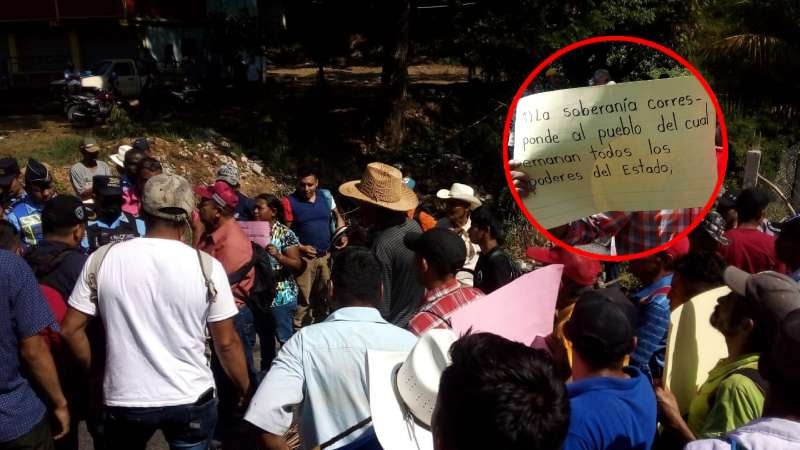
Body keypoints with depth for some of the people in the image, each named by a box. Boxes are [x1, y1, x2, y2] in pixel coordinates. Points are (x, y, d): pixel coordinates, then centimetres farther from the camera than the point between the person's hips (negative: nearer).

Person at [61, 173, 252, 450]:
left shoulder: (102, 259, -7)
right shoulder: (207, 266, -12)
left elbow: (71, 330, -1)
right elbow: (227, 343, -8)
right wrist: (244, 389, 7)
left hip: (124, 400, 2)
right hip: (192, 400, -1)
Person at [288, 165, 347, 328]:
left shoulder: (326, 195, 0)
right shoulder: (290, 201, -10)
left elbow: (337, 216, 15)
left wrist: (342, 235, -1)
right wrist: (301, 247, -17)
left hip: (327, 255, 4)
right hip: (305, 257, -4)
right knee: (303, 298, 1)